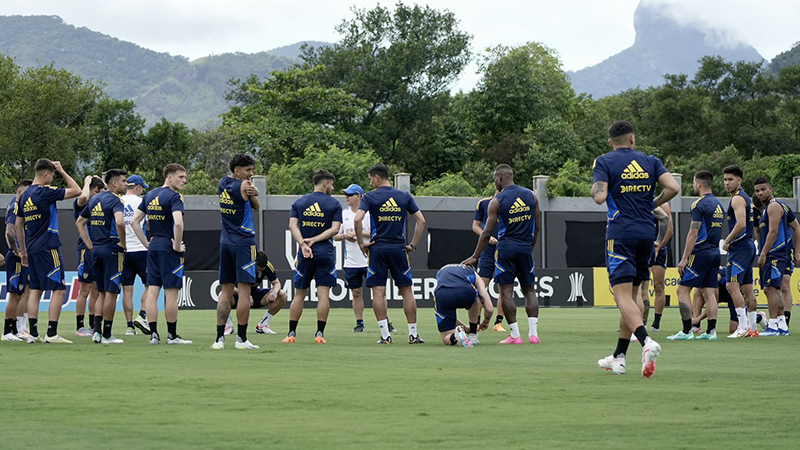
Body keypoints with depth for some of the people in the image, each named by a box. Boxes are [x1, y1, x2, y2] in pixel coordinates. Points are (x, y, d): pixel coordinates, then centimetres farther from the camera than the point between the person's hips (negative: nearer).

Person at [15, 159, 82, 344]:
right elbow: (76, 191, -8)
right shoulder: (46, 192, -12)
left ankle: (33, 333, 6)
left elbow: (18, 225, 17)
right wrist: (62, 171, 1)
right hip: (48, 248, -8)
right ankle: (51, 333, -10)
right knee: (58, 289, -4)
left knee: (35, 289, 11)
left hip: (32, 249, 8)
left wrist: (23, 250, 24)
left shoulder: (24, 195, 11)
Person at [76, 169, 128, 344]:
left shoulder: (94, 200, 15)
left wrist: (89, 244, 17)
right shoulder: (115, 200, -11)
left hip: (96, 250, 8)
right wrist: (123, 243, -16)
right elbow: (119, 222, -29)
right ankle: (106, 335, -1)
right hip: (112, 250, -8)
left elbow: (79, 222, 20)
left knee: (102, 293, 13)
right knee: (111, 292, -2)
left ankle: (97, 331, 4)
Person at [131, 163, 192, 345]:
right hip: (169, 248, -7)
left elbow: (134, 222, 13)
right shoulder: (174, 196, -11)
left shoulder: (150, 195, 13)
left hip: (153, 247, 7)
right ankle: (172, 335, 3)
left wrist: (147, 243, 14)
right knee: (171, 293, -1)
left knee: (152, 291, 5)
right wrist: (177, 246, -14)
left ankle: (153, 334, 4)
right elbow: (178, 223, -27)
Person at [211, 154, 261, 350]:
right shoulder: (244, 186, -10)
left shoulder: (222, 183, 11)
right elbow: (256, 206, 2)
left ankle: (220, 337, 4)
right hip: (244, 242, -7)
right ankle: (241, 339, -5)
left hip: (225, 243, 7)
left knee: (226, 292, 9)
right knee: (244, 292, -4)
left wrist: (252, 192, -4)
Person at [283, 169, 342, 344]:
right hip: (325, 254, -2)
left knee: (299, 294, 9)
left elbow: (292, 225, -4)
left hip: (305, 254, 2)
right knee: (323, 294, -1)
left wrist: (303, 244, -14)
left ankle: (291, 333, 9)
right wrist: (315, 240, -11)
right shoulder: (334, 204, 1)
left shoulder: (299, 202, 8)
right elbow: (335, 229, -9)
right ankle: (320, 333, -6)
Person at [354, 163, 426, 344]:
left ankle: (385, 335, -6)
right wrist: (413, 245, 9)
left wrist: (361, 243, -5)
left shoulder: (370, 197, -2)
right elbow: (421, 221, 5)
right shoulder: (404, 196, 7)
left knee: (378, 292, 0)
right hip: (399, 248, 2)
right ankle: (413, 334, 7)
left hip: (378, 248, -2)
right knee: (406, 290, 8)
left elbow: (357, 219, -15)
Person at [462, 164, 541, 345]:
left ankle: (515, 335, -4)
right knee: (529, 290, 11)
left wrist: (475, 257, 4)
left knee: (506, 291, 1)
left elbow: (487, 233, -4)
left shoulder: (496, 202, -5)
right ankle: (533, 333, -1)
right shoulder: (531, 196, 6)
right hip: (525, 248, 4)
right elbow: (536, 228, 11)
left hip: (506, 248, -4)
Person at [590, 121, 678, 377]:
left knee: (623, 296, -12)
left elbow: (600, 197, -13)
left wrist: (594, 189, 10)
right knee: (631, 295, 14)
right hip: (647, 232, 5)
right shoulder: (650, 162, 10)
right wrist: (654, 204, 13)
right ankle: (618, 358, 19)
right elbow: (673, 187, -3)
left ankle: (646, 342, -36)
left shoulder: (604, 162, 0)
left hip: (620, 233, -5)